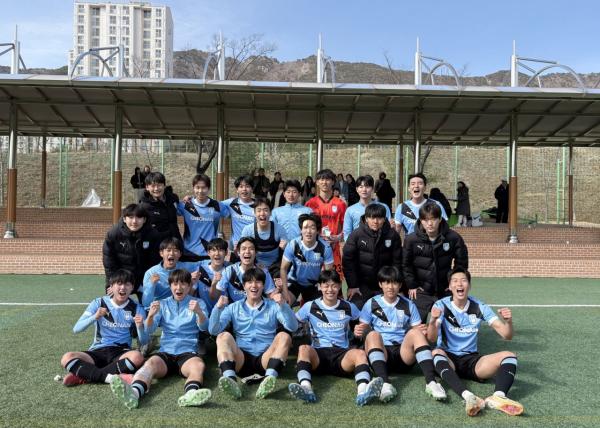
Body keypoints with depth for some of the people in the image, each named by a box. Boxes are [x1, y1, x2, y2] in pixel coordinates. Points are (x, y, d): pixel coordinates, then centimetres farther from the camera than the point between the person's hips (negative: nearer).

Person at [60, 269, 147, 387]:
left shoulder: (136, 309, 1)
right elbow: (76, 329, -4)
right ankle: (109, 377, -31)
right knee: (67, 358, -26)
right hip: (98, 352, 1)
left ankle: (85, 376, -24)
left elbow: (143, 342, 0)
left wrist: (140, 327, -21)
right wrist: (95, 317, -21)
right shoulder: (98, 303, 2)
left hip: (121, 353, -1)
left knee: (137, 357, -36)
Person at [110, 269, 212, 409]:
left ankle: (191, 394, -63)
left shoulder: (198, 303, 13)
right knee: (150, 363, -31)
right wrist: (150, 315, -17)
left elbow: (203, 327, -5)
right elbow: (149, 330, 6)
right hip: (165, 352, 1)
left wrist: (199, 312, -28)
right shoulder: (163, 304, 18)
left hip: (188, 353, -1)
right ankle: (134, 392, -59)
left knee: (199, 365, -34)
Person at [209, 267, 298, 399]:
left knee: (284, 336, -24)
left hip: (265, 358, 0)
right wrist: (218, 308, -16)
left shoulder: (273, 306, 14)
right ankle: (231, 381, -45)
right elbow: (213, 330, 2)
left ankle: (269, 379, -46)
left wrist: (283, 305, -20)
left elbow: (293, 327, -3)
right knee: (224, 336, -23)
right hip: (240, 359, 1)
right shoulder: (234, 307, 15)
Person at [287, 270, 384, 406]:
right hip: (317, 355, 0)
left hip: (342, 355, 1)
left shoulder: (349, 307, 14)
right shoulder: (310, 307, 10)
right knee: (304, 348, -33)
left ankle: (363, 392, -58)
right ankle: (306, 388, -56)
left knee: (359, 353, -32)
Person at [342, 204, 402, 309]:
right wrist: (352, 285, -8)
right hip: (362, 285, -1)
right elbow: (348, 261, -7)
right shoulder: (356, 235, -9)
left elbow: (397, 262, 0)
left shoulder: (392, 235, -6)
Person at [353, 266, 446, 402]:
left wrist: (421, 332, -14)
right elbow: (364, 329, 9)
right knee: (373, 334, -31)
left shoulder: (408, 305, 11)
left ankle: (431, 382, -41)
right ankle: (385, 384, -50)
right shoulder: (371, 304, 9)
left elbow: (416, 330, 10)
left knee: (415, 332, -27)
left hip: (404, 353, 1)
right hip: (380, 353, -1)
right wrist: (359, 332, -15)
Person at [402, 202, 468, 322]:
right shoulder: (411, 239, -15)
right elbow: (406, 265, -3)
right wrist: (411, 286, -3)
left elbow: (462, 262, 0)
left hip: (445, 290, 1)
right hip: (421, 291, -1)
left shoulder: (454, 238, -13)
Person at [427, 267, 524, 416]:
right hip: (448, 359, -2)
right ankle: (468, 397, -52)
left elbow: (506, 335, -4)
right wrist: (433, 321, -40)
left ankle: (498, 397, -45)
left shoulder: (479, 307, 1)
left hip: (471, 360, 3)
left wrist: (508, 321, -27)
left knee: (509, 356, -19)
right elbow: (431, 339, -18)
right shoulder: (441, 305, -6)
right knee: (437, 352, -35)